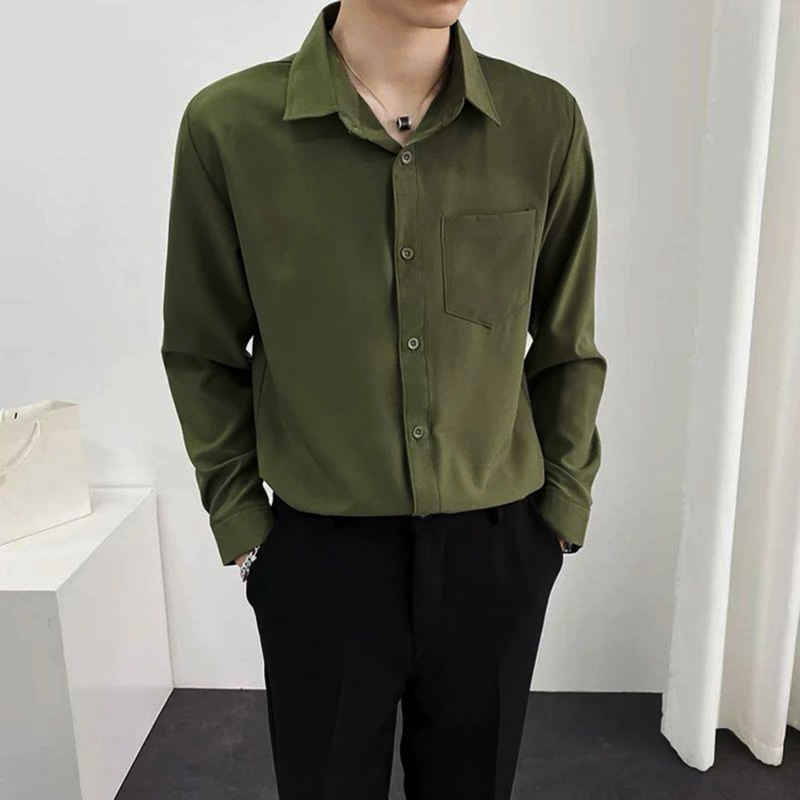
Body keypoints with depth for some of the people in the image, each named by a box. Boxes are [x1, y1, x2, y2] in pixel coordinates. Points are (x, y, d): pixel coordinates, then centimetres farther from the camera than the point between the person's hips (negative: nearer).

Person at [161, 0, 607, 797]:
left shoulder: (545, 120, -5)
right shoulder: (227, 125, -9)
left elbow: (567, 348, 3)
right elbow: (204, 355, 0)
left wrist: (563, 505, 3)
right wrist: (240, 524, -1)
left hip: (498, 550, 2)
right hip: (317, 554, -1)